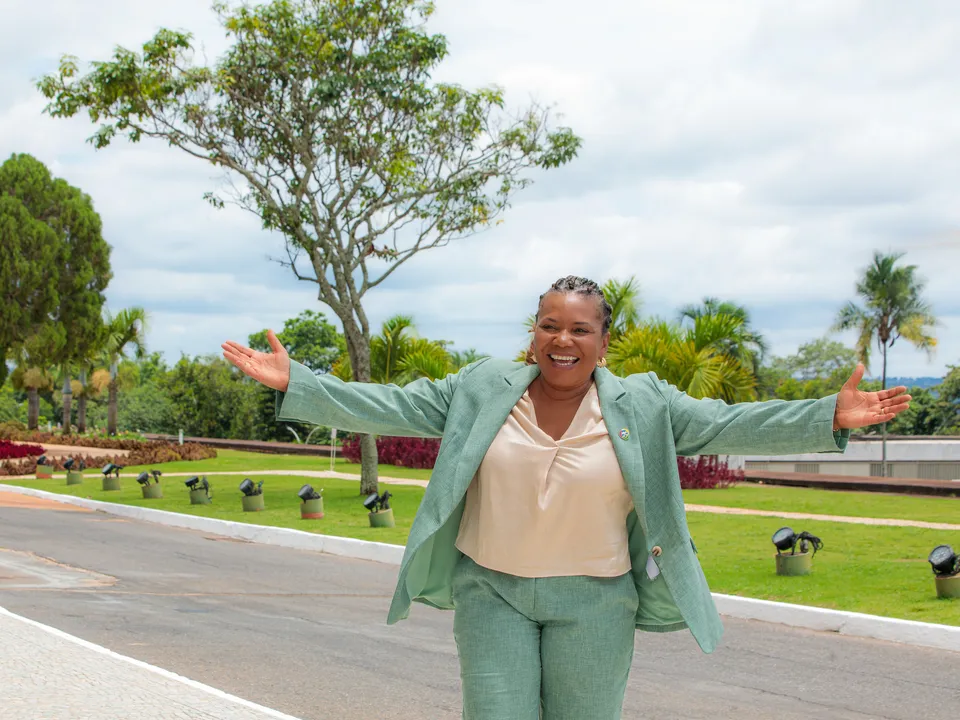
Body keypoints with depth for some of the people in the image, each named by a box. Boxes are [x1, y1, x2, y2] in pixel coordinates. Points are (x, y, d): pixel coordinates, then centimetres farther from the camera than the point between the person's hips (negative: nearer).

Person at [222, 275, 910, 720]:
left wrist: (830, 418, -18)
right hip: (491, 591, 1)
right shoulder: (483, 391, -2)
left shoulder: (642, 406, -3)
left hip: (593, 602, 0)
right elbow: (391, 406, -2)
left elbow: (726, 423, -7)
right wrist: (293, 384, -11)